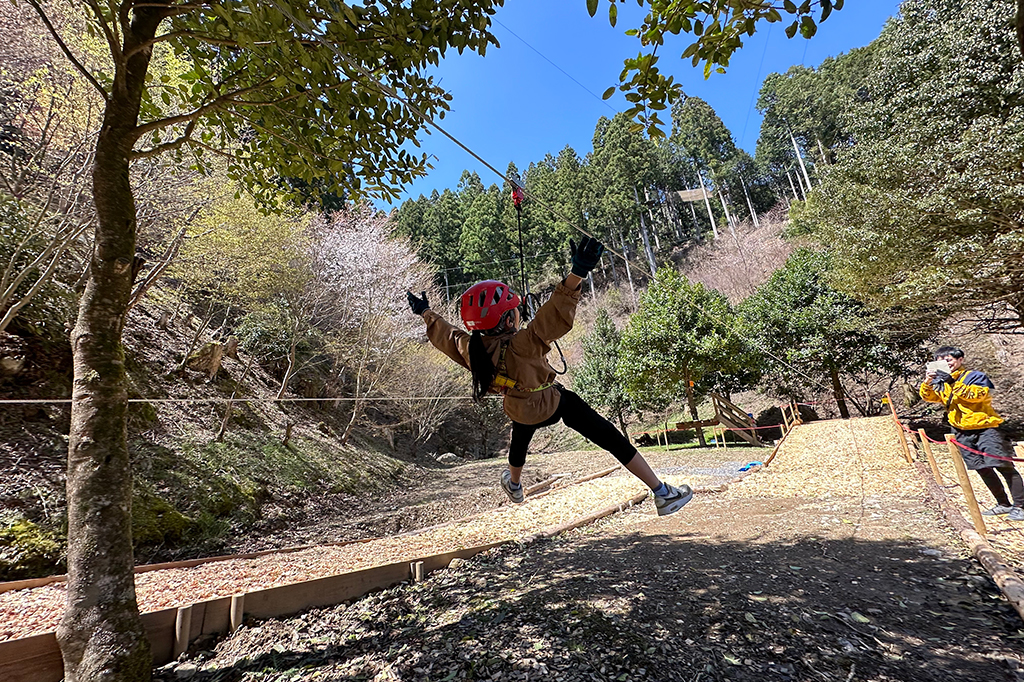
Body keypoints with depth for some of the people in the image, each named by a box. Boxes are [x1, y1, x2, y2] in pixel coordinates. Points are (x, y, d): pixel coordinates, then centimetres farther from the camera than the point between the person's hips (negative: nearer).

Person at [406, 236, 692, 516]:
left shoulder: (468, 348, -17)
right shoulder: (521, 345, -36)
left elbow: (444, 334, 3)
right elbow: (555, 317, -48)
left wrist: (426, 312, 21)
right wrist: (577, 274, -55)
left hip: (521, 412, 6)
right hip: (556, 402, -6)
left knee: (519, 442, 37)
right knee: (613, 440, 0)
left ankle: (514, 486, 66)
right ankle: (663, 494, 5)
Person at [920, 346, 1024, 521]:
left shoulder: (975, 375, -5)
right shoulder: (941, 381, 10)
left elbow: (979, 394, -22)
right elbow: (928, 396, -1)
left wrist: (953, 383, -29)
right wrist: (928, 381, -20)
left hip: (984, 427, -5)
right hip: (962, 432, 5)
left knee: (1003, 466, -7)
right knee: (982, 469, 11)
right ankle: (1004, 505, 22)